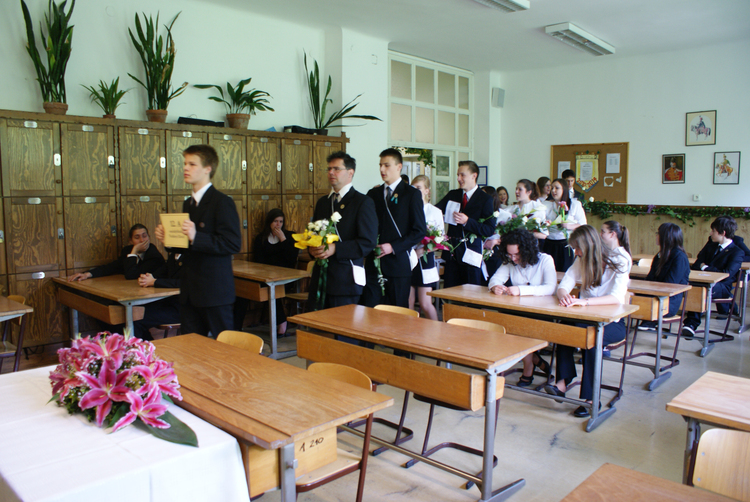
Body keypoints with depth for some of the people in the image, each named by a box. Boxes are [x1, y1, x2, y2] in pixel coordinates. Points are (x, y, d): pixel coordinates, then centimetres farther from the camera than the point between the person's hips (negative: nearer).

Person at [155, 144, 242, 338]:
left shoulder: (222, 202, -12)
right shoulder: (188, 204, 15)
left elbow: (233, 244, -22)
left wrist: (196, 238, -29)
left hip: (214, 291, -8)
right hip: (189, 292, 9)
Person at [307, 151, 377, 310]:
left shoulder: (363, 202, -4)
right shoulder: (322, 202, 18)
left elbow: (368, 242, -11)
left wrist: (335, 249, -19)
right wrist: (312, 248, 1)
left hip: (346, 280, -6)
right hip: (320, 277, 6)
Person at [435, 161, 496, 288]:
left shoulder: (485, 199, -2)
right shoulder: (452, 195, 12)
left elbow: (489, 230, -10)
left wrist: (467, 221, -19)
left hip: (471, 253, -4)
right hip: (452, 252, 4)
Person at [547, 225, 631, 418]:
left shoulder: (619, 262, -11)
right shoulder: (581, 261, 6)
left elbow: (617, 297, -26)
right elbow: (563, 286, -3)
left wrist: (584, 301, -40)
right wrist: (564, 296, -28)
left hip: (612, 322, -4)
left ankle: (590, 398, -25)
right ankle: (563, 381, -25)